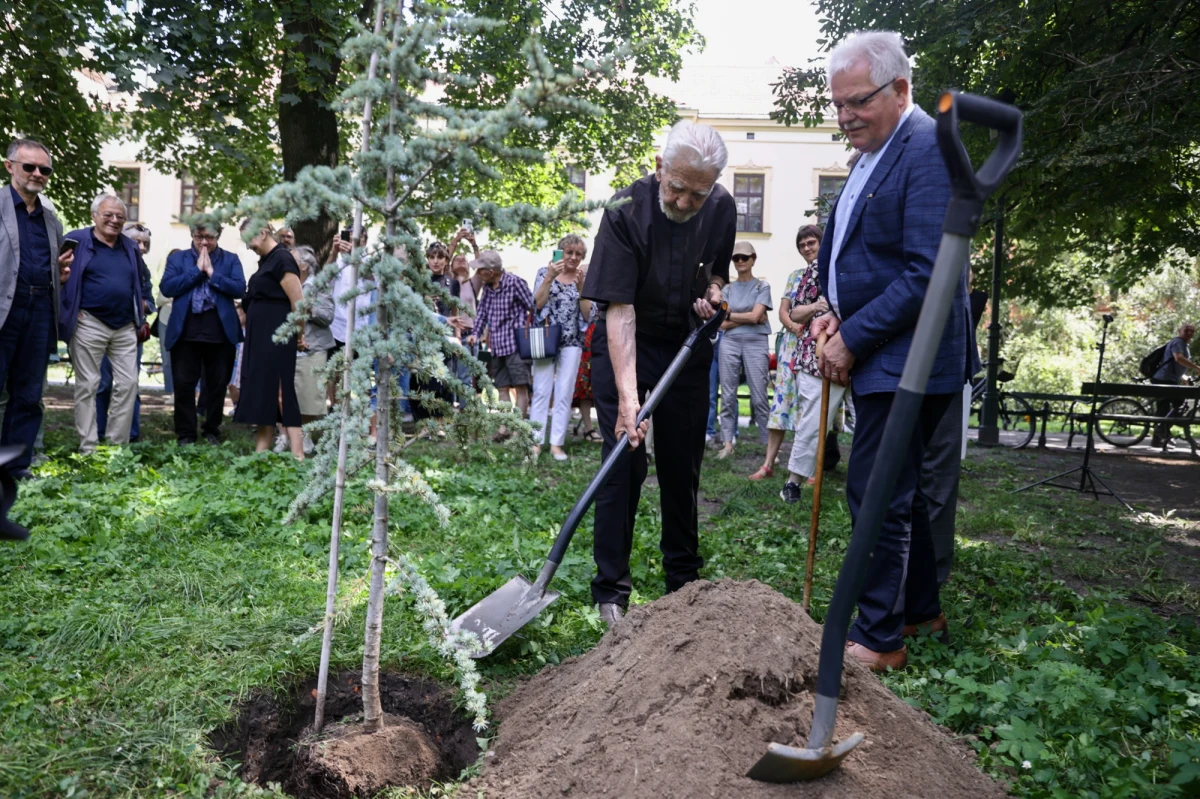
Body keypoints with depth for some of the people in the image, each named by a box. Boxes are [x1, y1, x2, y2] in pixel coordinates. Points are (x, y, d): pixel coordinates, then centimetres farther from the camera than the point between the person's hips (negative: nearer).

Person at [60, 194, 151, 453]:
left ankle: (118, 444, 11)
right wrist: (69, 309, -8)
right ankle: (88, 448, 3)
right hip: (90, 325, -5)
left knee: (128, 384, 2)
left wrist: (141, 314, 14)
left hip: (126, 327, 5)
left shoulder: (131, 247, 14)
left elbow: (143, 283, 24)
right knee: (88, 385, -1)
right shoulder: (77, 240, -2)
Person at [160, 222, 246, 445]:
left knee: (217, 386, 8)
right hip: (185, 332, 0)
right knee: (184, 385, 1)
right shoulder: (177, 258, 9)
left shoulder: (231, 259, 8)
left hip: (221, 333, 0)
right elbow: (166, 288, -5)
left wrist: (211, 272, -11)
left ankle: (212, 430, 23)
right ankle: (185, 433, 11)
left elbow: (239, 289, -6)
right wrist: (197, 270, -8)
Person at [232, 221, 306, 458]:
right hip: (260, 338, 10)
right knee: (260, 394, 10)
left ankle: (297, 457, -9)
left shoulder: (282, 259, -13)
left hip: (276, 338, -10)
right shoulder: (266, 260, 16)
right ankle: (260, 455, 16)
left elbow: (298, 303, -17)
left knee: (280, 395, -11)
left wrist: (298, 334, -7)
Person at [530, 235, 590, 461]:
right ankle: (536, 441, 2)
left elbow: (587, 315, -1)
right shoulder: (545, 272, 4)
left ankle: (557, 443, 6)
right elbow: (537, 303, -7)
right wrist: (550, 277, -15)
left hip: (572, 342, 1)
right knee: (541, 391, -2)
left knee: (564, 393, 1)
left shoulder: (585, 278, 6)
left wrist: (581, 287, -11)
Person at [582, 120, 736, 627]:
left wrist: (713, 292, -12)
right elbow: (619, 309, -28)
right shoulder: (626, 212, -23)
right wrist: (626, 396, -36)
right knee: (624, 461, -9)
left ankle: (684, 578, 23)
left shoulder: (722, 209, -7)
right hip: (625, 345, -4)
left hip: (687, 345, 4)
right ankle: (611, 589, 1)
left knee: (684, 465, 8)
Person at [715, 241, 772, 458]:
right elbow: (723, 324, 3)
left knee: (759, 398, -4)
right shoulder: (728, 289, 11)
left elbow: (755, 316, -9)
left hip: (756, 344, -3)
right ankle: (728, 444, 6)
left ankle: (768, 445, 2)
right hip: (729, 344, 3)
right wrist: (747, 318, -6)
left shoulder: (762, 286, 4)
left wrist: (728, 314, 0)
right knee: (728, 397, 1)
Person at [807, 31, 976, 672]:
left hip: (904, 360, -10)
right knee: (898, 490, 18)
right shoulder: (872, 155, 15)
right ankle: (920, 607, 33)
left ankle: (879, 639, 7)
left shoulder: (929, 149, -15)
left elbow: (927, 275, -22)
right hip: (874, 356, 10)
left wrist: (852, 339, -18)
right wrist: (837, 313, 6)